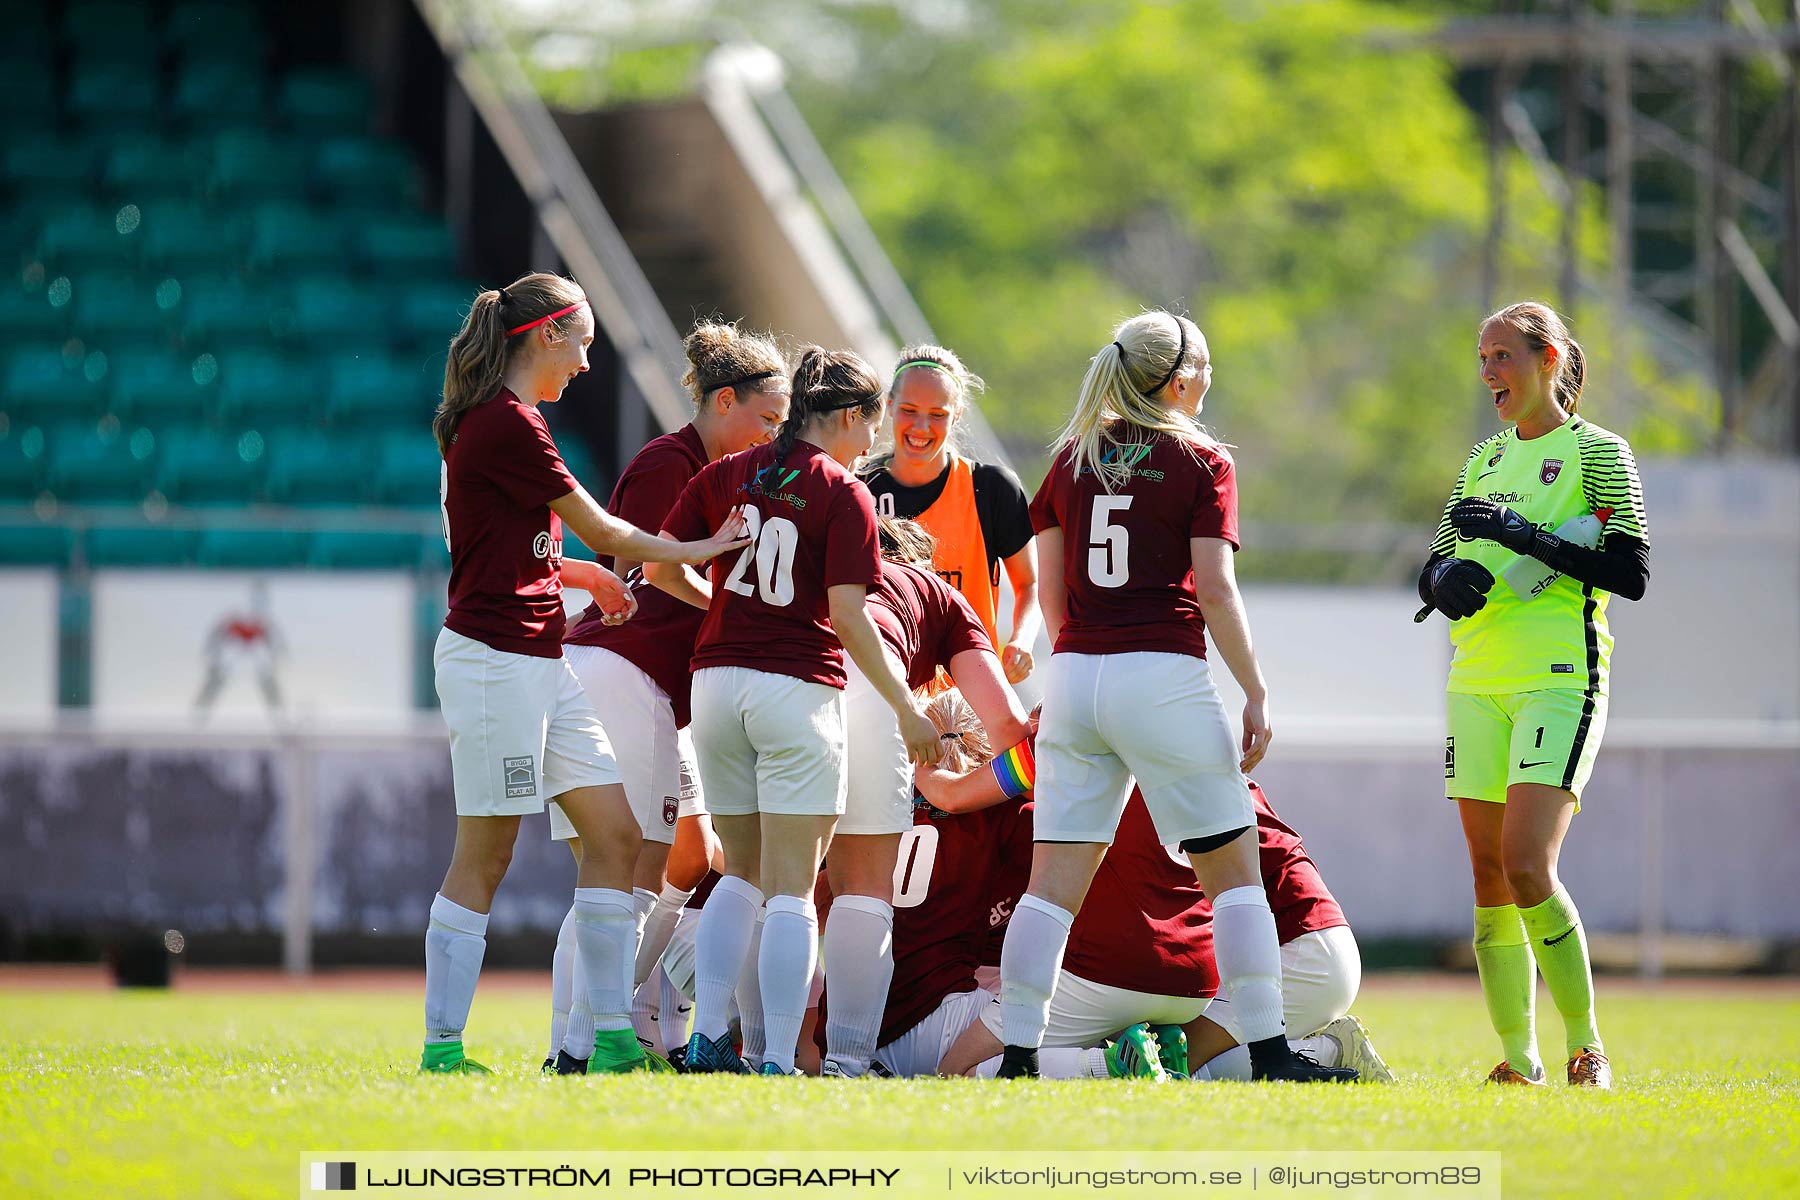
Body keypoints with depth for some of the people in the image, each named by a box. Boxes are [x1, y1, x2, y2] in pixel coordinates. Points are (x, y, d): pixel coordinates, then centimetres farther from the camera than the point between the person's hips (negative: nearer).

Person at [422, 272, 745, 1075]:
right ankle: (442, 1046, -2)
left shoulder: (498, 419, 16)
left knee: (614, 835, 6)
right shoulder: (507, 423, -14)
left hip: (540, 663, 10)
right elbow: (601, 532, -8)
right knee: (484, 857, -6)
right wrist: (690, 552, 5)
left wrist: (587, 575, 27)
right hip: (495, 656, -10)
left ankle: (612, 1036, 6)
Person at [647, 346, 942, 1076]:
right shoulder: (843, 495, -7)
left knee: (742, 872, 17)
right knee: (791, 888, -2)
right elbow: (848, 614, -13)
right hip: (798, 685, -5)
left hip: (717, 680, 5)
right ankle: (779, 1060, -8)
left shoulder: (725, 474, 8)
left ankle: (708, 1037, 6)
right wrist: (907, 709, -8)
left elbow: (660, 568, 8)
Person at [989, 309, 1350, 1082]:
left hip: (1075, 675, 4)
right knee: (1233, 870, 4)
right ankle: (1267, 1053, 1)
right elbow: (1213, 591, -9)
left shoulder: (1073, 457, 11)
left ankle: (1018, 1055, -3)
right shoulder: (1201, 462, -2)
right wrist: (1256, 694, -6)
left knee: (1054, 881, 4)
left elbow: (1051, 590, 12)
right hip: (1162, 674, -4)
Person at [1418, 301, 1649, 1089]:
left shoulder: (1596, 452, -1)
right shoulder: (1484, 462, 18)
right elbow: (1435, 573, 21)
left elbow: (1631, 574, -10)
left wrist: (1525, 534, -17)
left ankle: (1586, 1046, -7)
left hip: (1561, 680, -7)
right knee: (1490, 878, 2)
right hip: (1479, 682, 7)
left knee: (1528, 868, -18)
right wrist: (1446, 579, -3)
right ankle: (1519, 1059, 5)